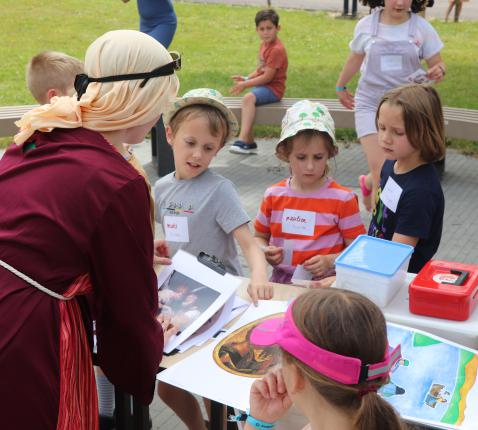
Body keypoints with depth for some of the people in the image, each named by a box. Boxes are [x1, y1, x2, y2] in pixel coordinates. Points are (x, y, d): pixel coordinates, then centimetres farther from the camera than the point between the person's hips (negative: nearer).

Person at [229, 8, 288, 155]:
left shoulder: (277, 49, -17)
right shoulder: (264, 45, 13)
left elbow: (267, 77, -21)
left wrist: (245, 84, -17)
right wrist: (246, 79, 1)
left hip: (273, 89, -9)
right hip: (263, 86, 10)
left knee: (248, 98, -30)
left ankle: (243, 141, -34)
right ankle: (249, 143, 3)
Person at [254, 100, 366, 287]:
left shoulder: (342, 199, -2)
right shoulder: (273, 196, 8)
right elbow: (259, 237, 21)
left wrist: (330, 261, -15)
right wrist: (264, 251, -1)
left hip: (324, 285, -2)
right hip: (280, 283, 2)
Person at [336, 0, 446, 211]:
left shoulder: (422, 28, -4)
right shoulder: (366, 26, -3)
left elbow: (438, 64, 2)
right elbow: (355, 59, 14)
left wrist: (438, 71, -22)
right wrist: (341, 86, 27)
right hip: (370, 104, -1)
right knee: (380, 168, -14)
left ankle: (368, 182, 43)